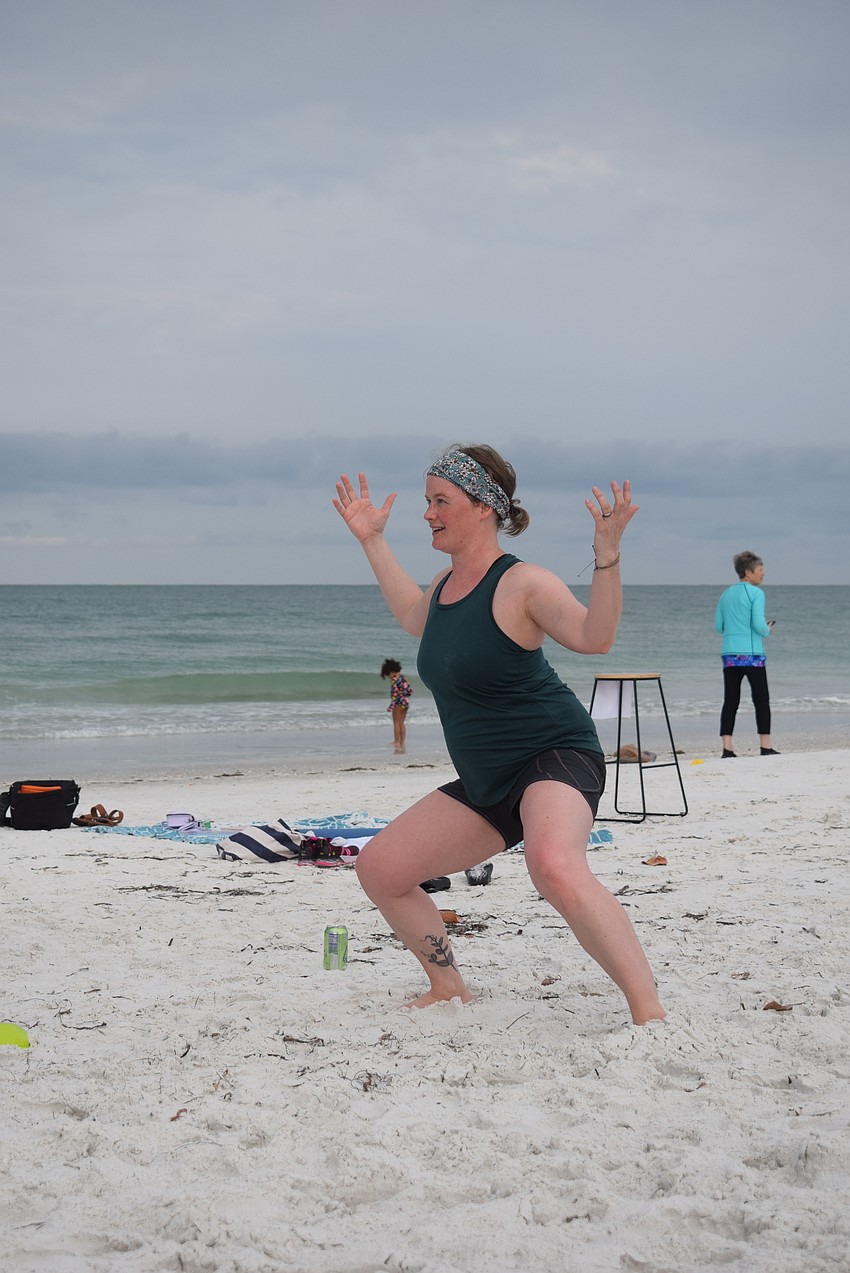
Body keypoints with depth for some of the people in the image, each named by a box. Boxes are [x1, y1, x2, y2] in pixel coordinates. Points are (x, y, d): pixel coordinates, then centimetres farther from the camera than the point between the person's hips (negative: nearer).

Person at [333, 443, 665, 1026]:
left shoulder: (522, 583, -15)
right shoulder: (447, 583, 10)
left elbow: (594, 636, -30)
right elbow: (414, 617, 35)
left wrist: (607, 553, -42)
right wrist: (372, 540, 35)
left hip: (556, 759, -9)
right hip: (485, 782, 9)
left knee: (555, 868, -40)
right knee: (379, 869, 9)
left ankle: (651, 1014, -38)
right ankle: (449, 988, 25)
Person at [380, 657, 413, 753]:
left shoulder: (394, 680, -13)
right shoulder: (403, 677, 10)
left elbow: (394, 694, -17)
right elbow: (410, 691, 12)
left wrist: (391, 706, -16)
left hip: (399, 702, -8)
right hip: (406, 702, 8)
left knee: (396, 723, -1)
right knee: (402, 723, 12)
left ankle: (397, 743, -3)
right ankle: (403, 743, 12)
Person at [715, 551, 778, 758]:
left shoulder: (726, 594, 12)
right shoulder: (755, 593, -7)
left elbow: (718, 626, 13)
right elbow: (759, 625, -15)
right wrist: (767, 630, 6)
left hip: (729, 654, 5)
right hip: (752, 654, -5)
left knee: (730, 701, 4)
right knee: (761, 700, 4)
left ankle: (727, 749, -2)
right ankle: (765, 747, 3)